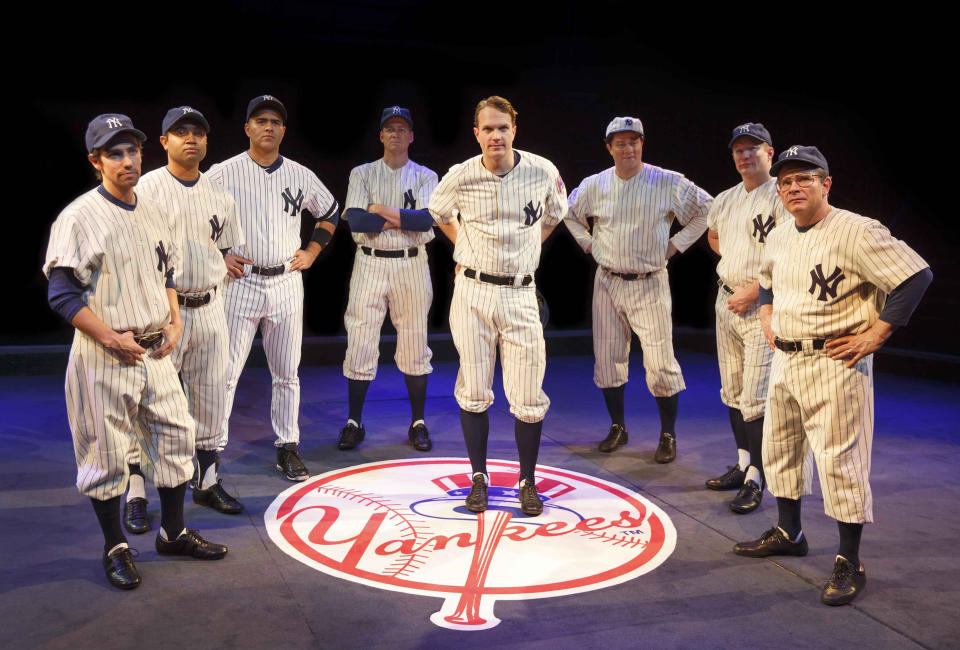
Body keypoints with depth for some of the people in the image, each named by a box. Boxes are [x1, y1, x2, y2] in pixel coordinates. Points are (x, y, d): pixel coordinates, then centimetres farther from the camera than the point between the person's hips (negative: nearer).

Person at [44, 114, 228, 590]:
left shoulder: (152, 213, 11)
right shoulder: (79, 218, -11)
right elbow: (63, 295, -14)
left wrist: (174, 321, 7)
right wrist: (112, 339, -18)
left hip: (156, 352, 7)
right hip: (103, 358, -7)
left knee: (176, 438, 12)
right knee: (106, 454, 3)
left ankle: (172, 532, 28)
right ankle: (115, 547, 20)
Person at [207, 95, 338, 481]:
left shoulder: (300, 175, 7)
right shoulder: (224, 173, -3)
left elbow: (329, 211, 22)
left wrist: (312, 251, 11)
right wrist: (215, 256, -6)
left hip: (287, 284, 3)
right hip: (240, 282, -3)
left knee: (287, 374, 10)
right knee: (225, 373, -3)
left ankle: (288, 448, 20)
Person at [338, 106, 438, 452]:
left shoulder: (425, 176, 7)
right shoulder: (362, 174, 8)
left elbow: (427, 219, -12)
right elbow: (355, 220, -9)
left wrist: (382, 210, -11)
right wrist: (406, 219, -11)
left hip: (412, 265, 0)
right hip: (370, 264, 0)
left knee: (414, 344, 4)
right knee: (360, 343, 1)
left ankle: (418, 424, 14)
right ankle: (354, 423, 12)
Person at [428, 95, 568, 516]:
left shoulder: (543, 172, -4)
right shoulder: (461, 177, -4)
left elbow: (554, 215, 18)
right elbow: (439, 212, 18)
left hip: (520, 293, 0)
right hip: (472, 291, 0)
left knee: (528, 396, 0)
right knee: (473, 392, 4)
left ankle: (527, 481, 16)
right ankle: (479, 477, 19)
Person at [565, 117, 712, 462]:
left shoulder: (668, 183, -4)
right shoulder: (594, 185, 5)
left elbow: (706, 209, 4)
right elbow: (569, 213, 22)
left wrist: (676, 244, -1)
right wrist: (589, 243, 10)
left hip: (650, 284, -3)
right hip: (607, 282, 3)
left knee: (660, 362, -6)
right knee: (607, 358, 7)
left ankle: (668, 435, 8)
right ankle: (617, 428, 22)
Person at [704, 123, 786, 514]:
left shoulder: (781, 196, -11)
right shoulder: (725, 200, 13)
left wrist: (753, 292, -20)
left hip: (762, 305, -8)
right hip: (726, 301, 8)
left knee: (755, 397, -9)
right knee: (732, 391, 14)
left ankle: (755, 479, -2)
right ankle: (743, 463, 26)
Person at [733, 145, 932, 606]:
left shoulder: (855, 232, -16)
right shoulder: (778, 238, 10)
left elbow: (916, 275, -20)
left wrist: (875, 334, -19)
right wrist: (767, 316, 16)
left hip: (835, 364, -8)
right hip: (784, 360, 8)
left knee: (840, 460, -5)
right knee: (778, 448, 18)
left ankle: (849, 564, 7)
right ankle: (788, 534, 36)